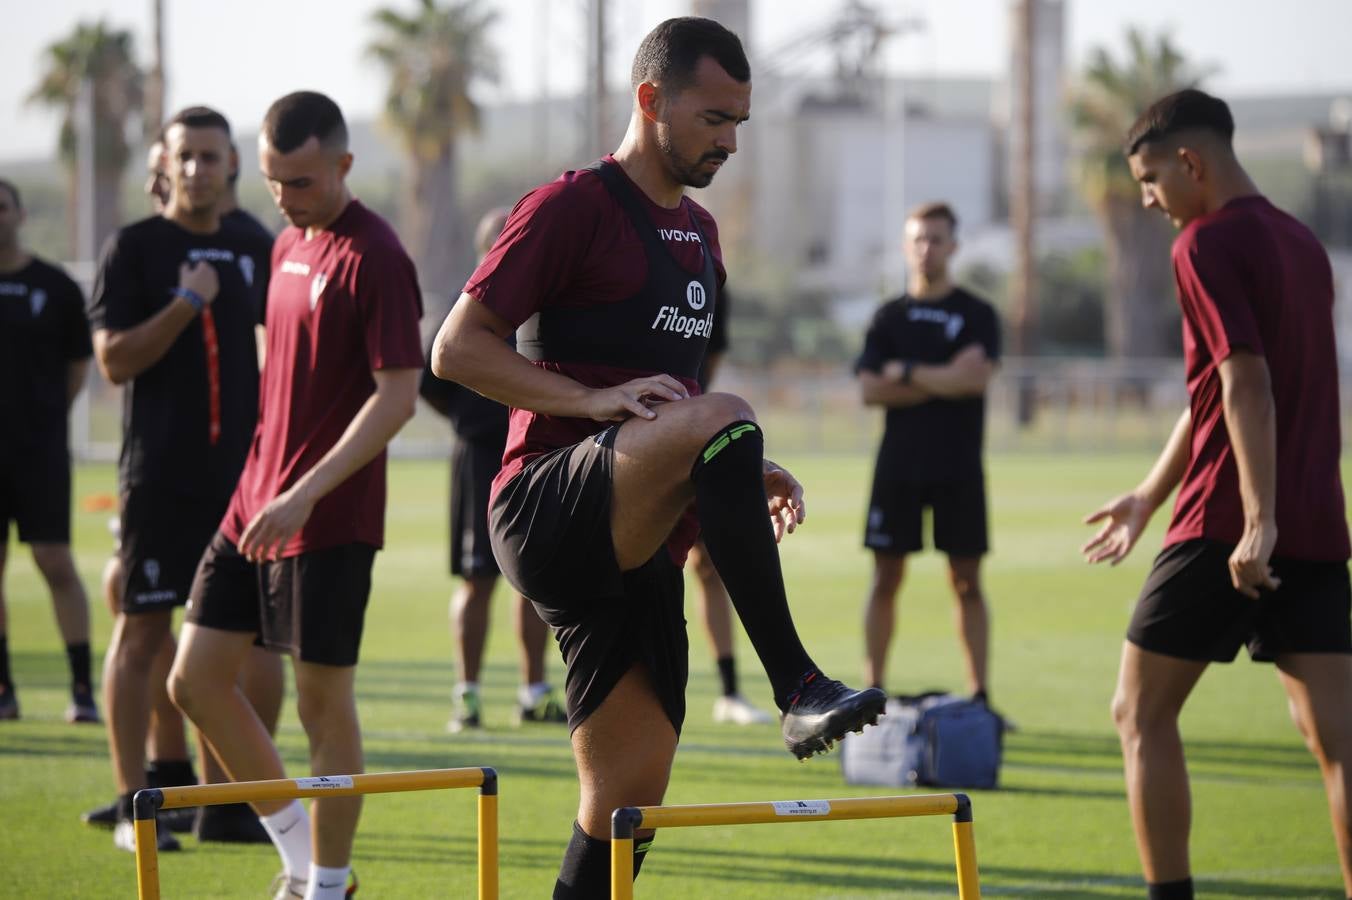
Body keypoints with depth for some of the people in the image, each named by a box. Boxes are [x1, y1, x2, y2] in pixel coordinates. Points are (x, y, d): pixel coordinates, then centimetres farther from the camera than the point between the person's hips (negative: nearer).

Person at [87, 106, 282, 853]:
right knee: (142, 631, -3)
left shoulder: (254, 253, 12)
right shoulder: (134, 248, -2)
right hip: (161, 476, -5)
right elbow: (114, 360, -10)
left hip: (243, 474, 5)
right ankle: (133, 806, 1)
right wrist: (187, 304, -18)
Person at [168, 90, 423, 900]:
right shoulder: (289, 246, 12)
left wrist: (305, 494, -24)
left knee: (324, 704, -1)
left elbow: (398, 396, -20)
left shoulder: (375, 257, -14)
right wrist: (264, 484, 18)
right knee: (195, 679, 8)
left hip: (329, 522, -9)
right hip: (256, 502, 9)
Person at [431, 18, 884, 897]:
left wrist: (745, 476, 13)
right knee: (725, 416, -32)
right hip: (546, 513, -8)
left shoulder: (699, 232, 21)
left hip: (637, 552, 8)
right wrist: (592, 399, -20)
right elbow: (457, 348, -9)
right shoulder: (572, 207, -4)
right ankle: (800, 688, -34)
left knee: (632, 787, 3)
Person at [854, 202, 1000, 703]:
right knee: (886, 578, 2)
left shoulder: (977, 315, 3)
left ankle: (980, 695, 2)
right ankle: (873, 693, 6)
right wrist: (942, 381, -10)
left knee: (966, 581, 0)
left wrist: (906, 372, -8)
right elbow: (870, 391, -3)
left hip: (959, 468, -1)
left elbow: (976, 378, -13)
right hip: (898, 467, 2)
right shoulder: (888, 318, 8)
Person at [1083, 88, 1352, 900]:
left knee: (1143, 714, 6)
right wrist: (1151, 495, 32)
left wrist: (1258, 520, -24)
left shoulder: (1207, 245, -8)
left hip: (1228, 526, -7)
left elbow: (1246, 385, -19)